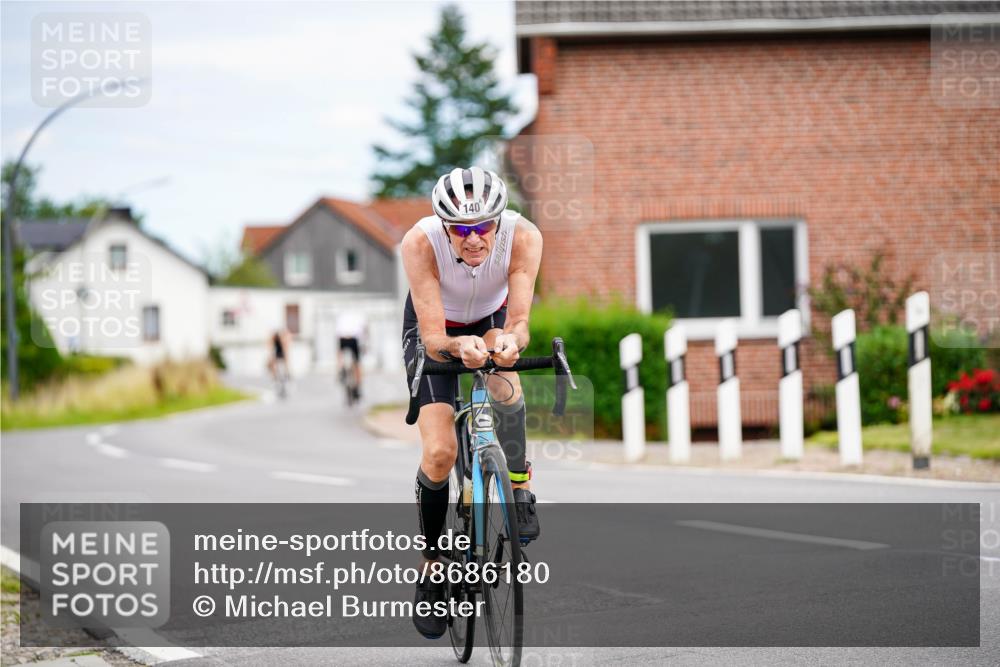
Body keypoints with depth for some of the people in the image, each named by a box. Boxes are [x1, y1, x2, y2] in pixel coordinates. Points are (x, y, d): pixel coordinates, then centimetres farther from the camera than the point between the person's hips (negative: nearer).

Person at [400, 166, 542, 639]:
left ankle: (520, 491, -13)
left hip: (492, 319, 1)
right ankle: (432, 570, 7)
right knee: (439, 453, -15)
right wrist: (459, 346, -59)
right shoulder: (420, 242, -36)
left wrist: (509, 341, -59)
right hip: (434, 329, -1)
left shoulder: (523, 237, -34)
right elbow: (434, 339, -37)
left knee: (502, 382, -36)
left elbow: (519, 323, -36)